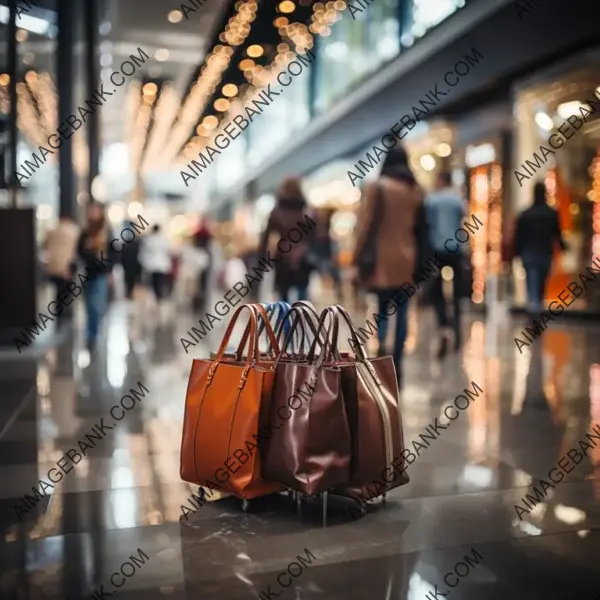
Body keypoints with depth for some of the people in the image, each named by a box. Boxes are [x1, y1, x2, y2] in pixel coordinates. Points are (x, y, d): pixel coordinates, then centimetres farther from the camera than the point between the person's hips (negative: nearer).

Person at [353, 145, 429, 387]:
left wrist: (358, 259, -6)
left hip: (383, 258, -4)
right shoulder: (416, 190, 8)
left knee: (381, 309, 4)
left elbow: (366, 225, -9)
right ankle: (397, 364, 11)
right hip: (407, 259, 4)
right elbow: (422, 227, 11)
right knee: (402, 313, 9)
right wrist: (420, 260, 15)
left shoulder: (377, 187, -6)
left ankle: (380, 345, -21)